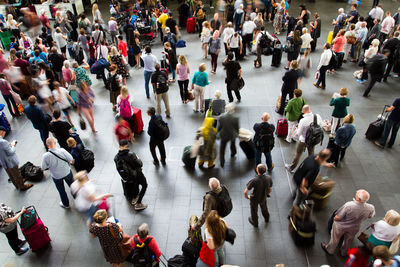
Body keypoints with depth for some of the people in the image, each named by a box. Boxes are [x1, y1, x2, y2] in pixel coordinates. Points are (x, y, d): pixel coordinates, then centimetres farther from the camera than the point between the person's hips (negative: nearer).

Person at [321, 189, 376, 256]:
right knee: (348, 241, 33)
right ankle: (344, 252, 58)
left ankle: (329, 250, 51)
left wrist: (334, 218, -7)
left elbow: (337, 218, -30)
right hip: (354, 228, 3)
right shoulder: (370, 208, -27)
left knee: (335, 238, 26)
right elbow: (371, 216, -3)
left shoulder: (348, 205, -40)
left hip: (341, 226, -3)